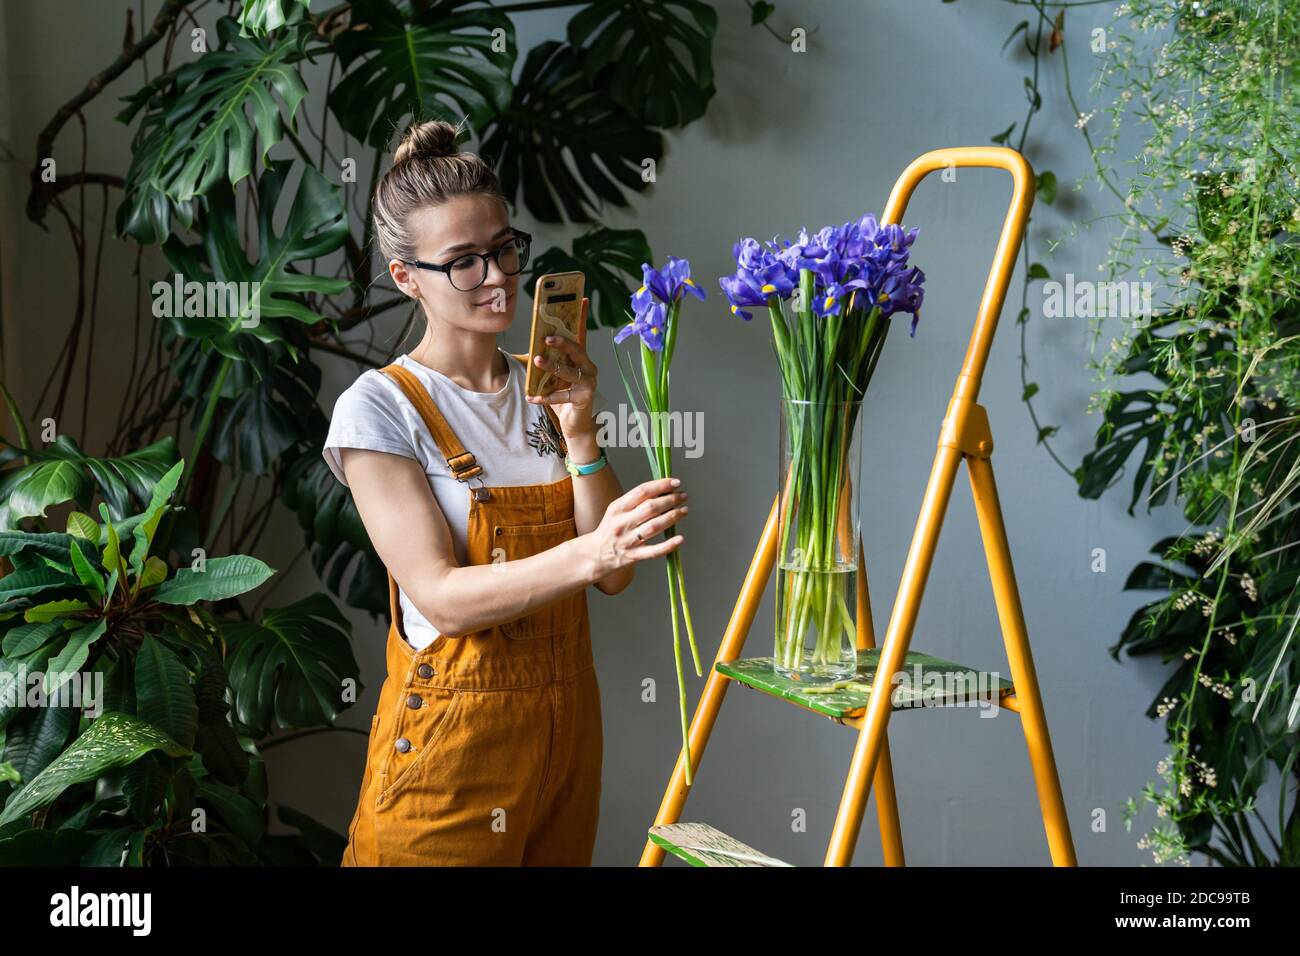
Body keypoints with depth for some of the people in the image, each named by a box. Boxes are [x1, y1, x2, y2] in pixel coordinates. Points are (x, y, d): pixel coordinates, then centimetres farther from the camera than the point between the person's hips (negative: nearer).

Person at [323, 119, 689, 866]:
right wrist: (587, 553, -34)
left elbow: (612, 576, -1)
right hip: (453, 733, -5)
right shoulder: (379, 409, -11)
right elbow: (441, 597, -20)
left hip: (565, 718, 5)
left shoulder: (545, 387, 6)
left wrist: (579, 431, -12)